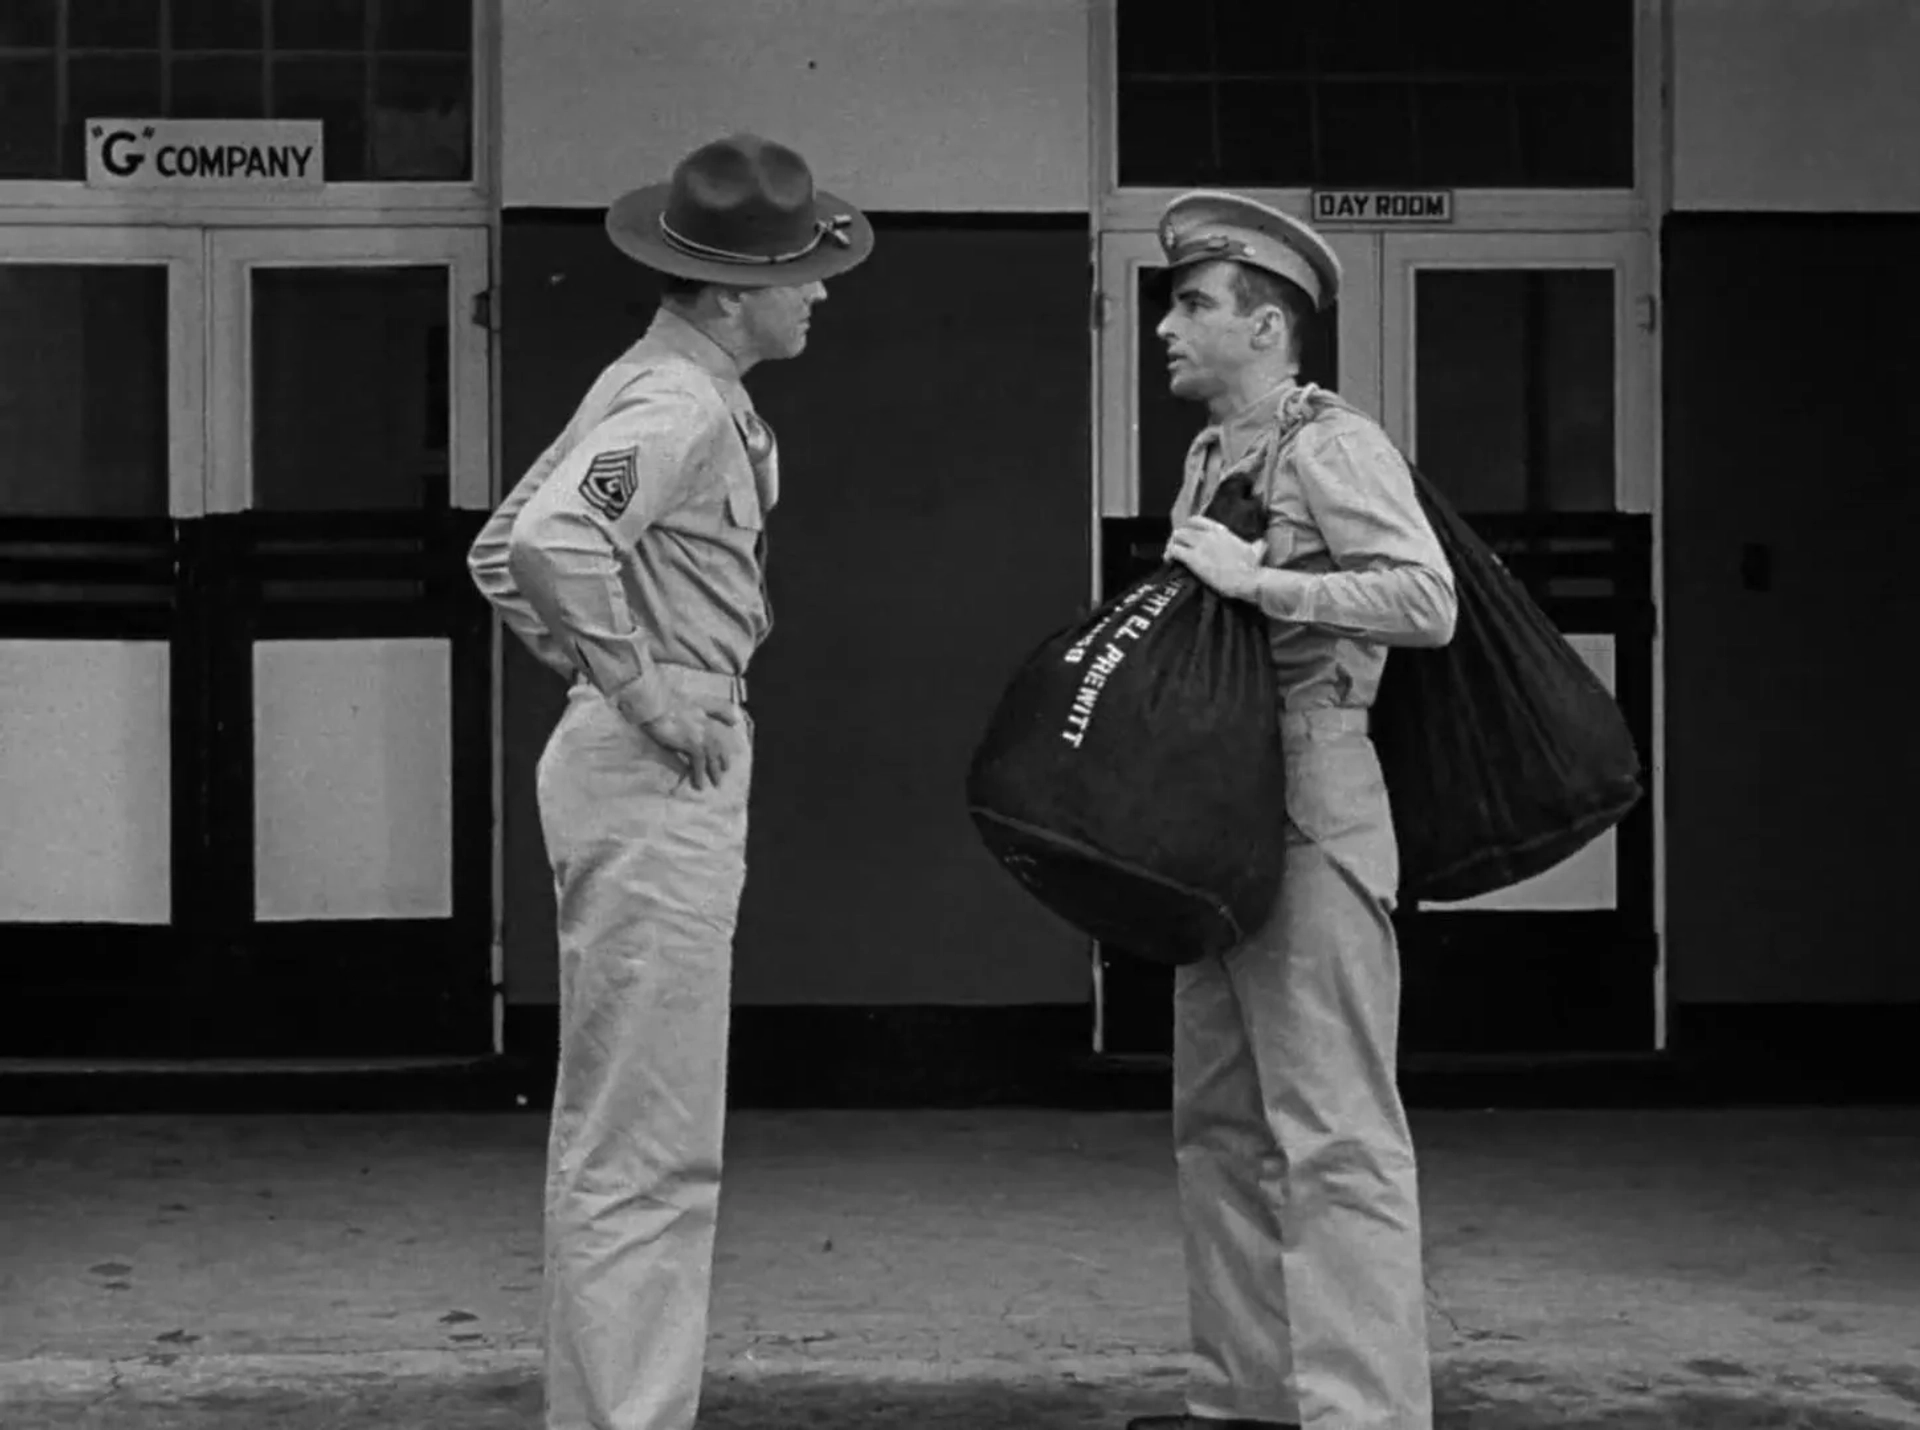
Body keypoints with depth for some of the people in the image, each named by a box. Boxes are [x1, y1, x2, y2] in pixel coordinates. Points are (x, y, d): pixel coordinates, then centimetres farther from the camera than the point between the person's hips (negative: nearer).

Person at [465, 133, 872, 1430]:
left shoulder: (658, 387, 16)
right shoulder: (680, 409, -16)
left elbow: (505, 549, 22)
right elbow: (549, 534, -33)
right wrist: (639, 686, -23)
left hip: (664, 782, 11)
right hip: (657, 780, -11)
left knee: (633, 1141, 16)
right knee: (645, 1152, -7)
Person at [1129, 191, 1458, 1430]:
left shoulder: (1333, 446, -8)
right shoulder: (1208, 457, 17)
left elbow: (1427, 603, -20)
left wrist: (1258, 581, -19)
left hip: (1312, 804, -9)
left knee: (1334, 1129, -9)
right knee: (1219, 1121, 12)